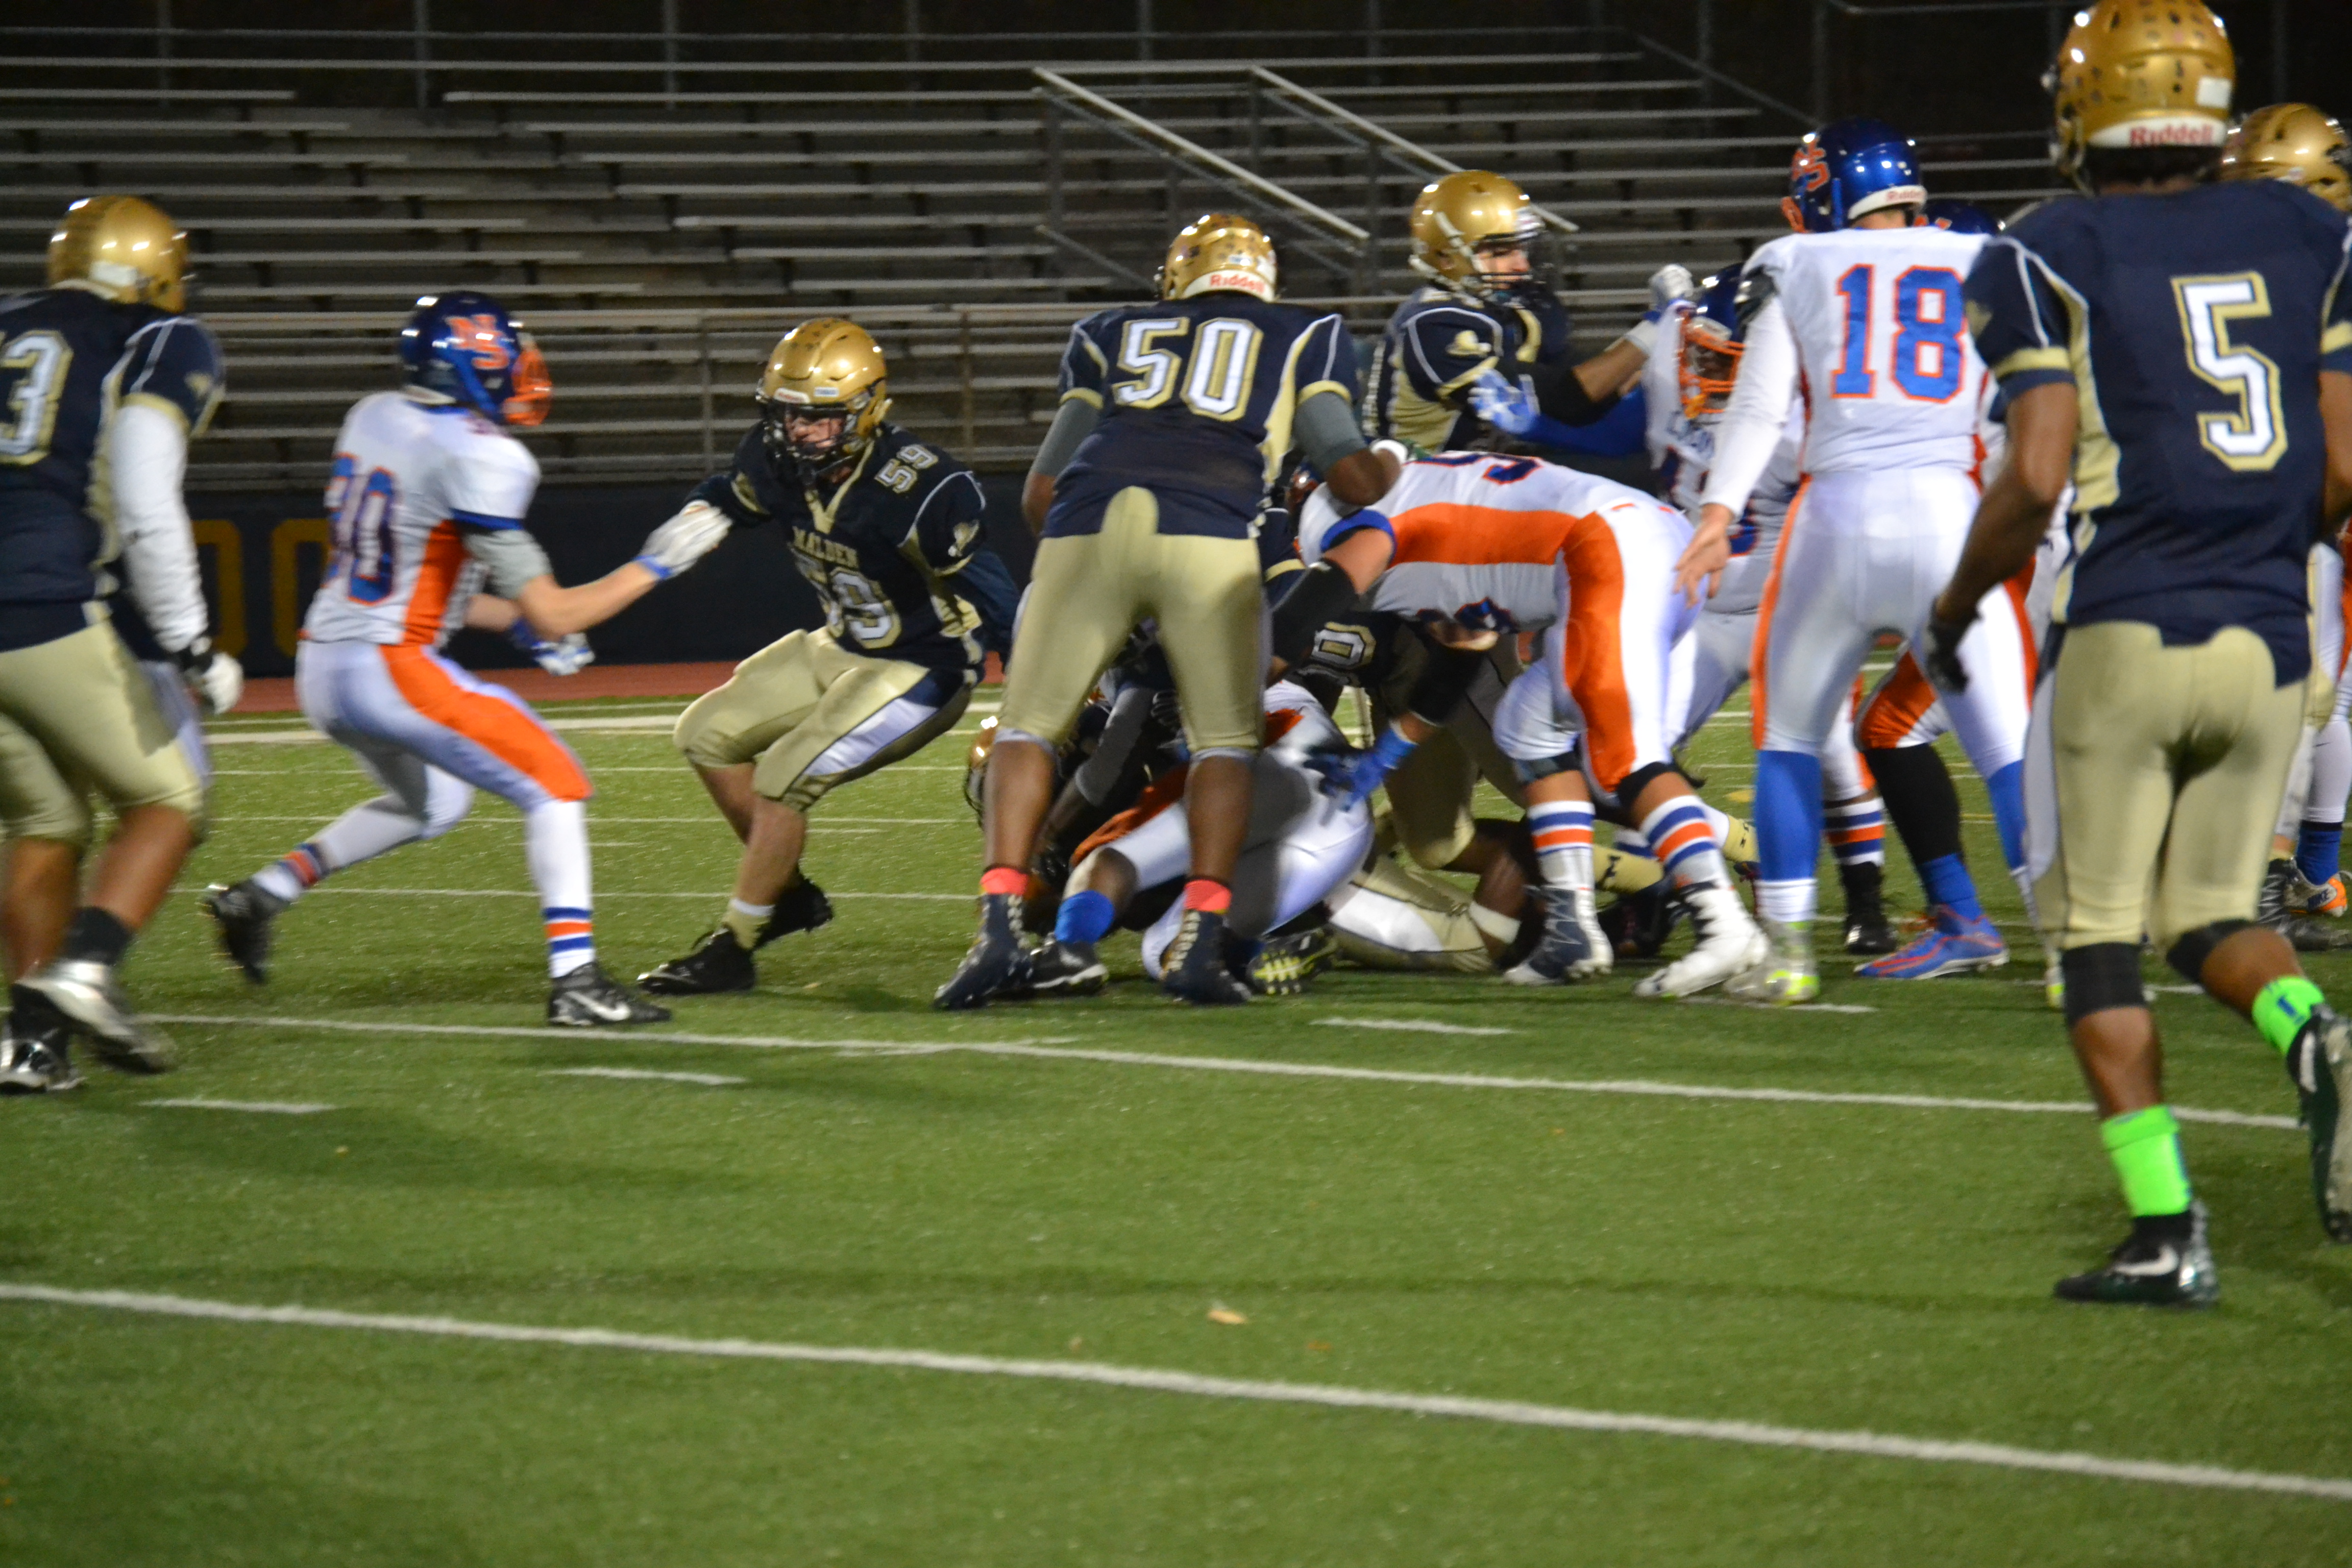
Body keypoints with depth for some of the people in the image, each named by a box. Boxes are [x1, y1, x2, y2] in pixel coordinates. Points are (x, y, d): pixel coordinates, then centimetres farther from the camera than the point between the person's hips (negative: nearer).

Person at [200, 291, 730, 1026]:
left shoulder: (373, 418, 8)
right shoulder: (480, 460, -16)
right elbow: (551, 615, -13)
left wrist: (516, 620, 23)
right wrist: (657, 565, -3)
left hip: (323, 666, 8)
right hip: (391, 670, -8)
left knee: (432, 802, 30)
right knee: (556, 787, 1)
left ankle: (259, 895, 25)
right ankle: (575, 981, -9)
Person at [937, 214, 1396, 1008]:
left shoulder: (1109, 336, 30)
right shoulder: (1304, 338, 26)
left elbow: (1041, 490, 28)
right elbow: (1354, 477, 18)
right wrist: (1391, 469, 39)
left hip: (1085, 525, 1)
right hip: (1209, 536, -1)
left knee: (1028, 727, 13)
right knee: (1224, 740, 15)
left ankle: (1001, 926, -4)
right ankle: (1200, 941, -1)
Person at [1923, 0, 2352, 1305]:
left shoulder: (2048, 262, -3)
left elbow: (2038, 476, -10)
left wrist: (1954, 612, 5)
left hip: (2124, 631, -4)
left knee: (2096, 934, 6)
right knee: (2209, 916, 16)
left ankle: (2166, 1233, -3)